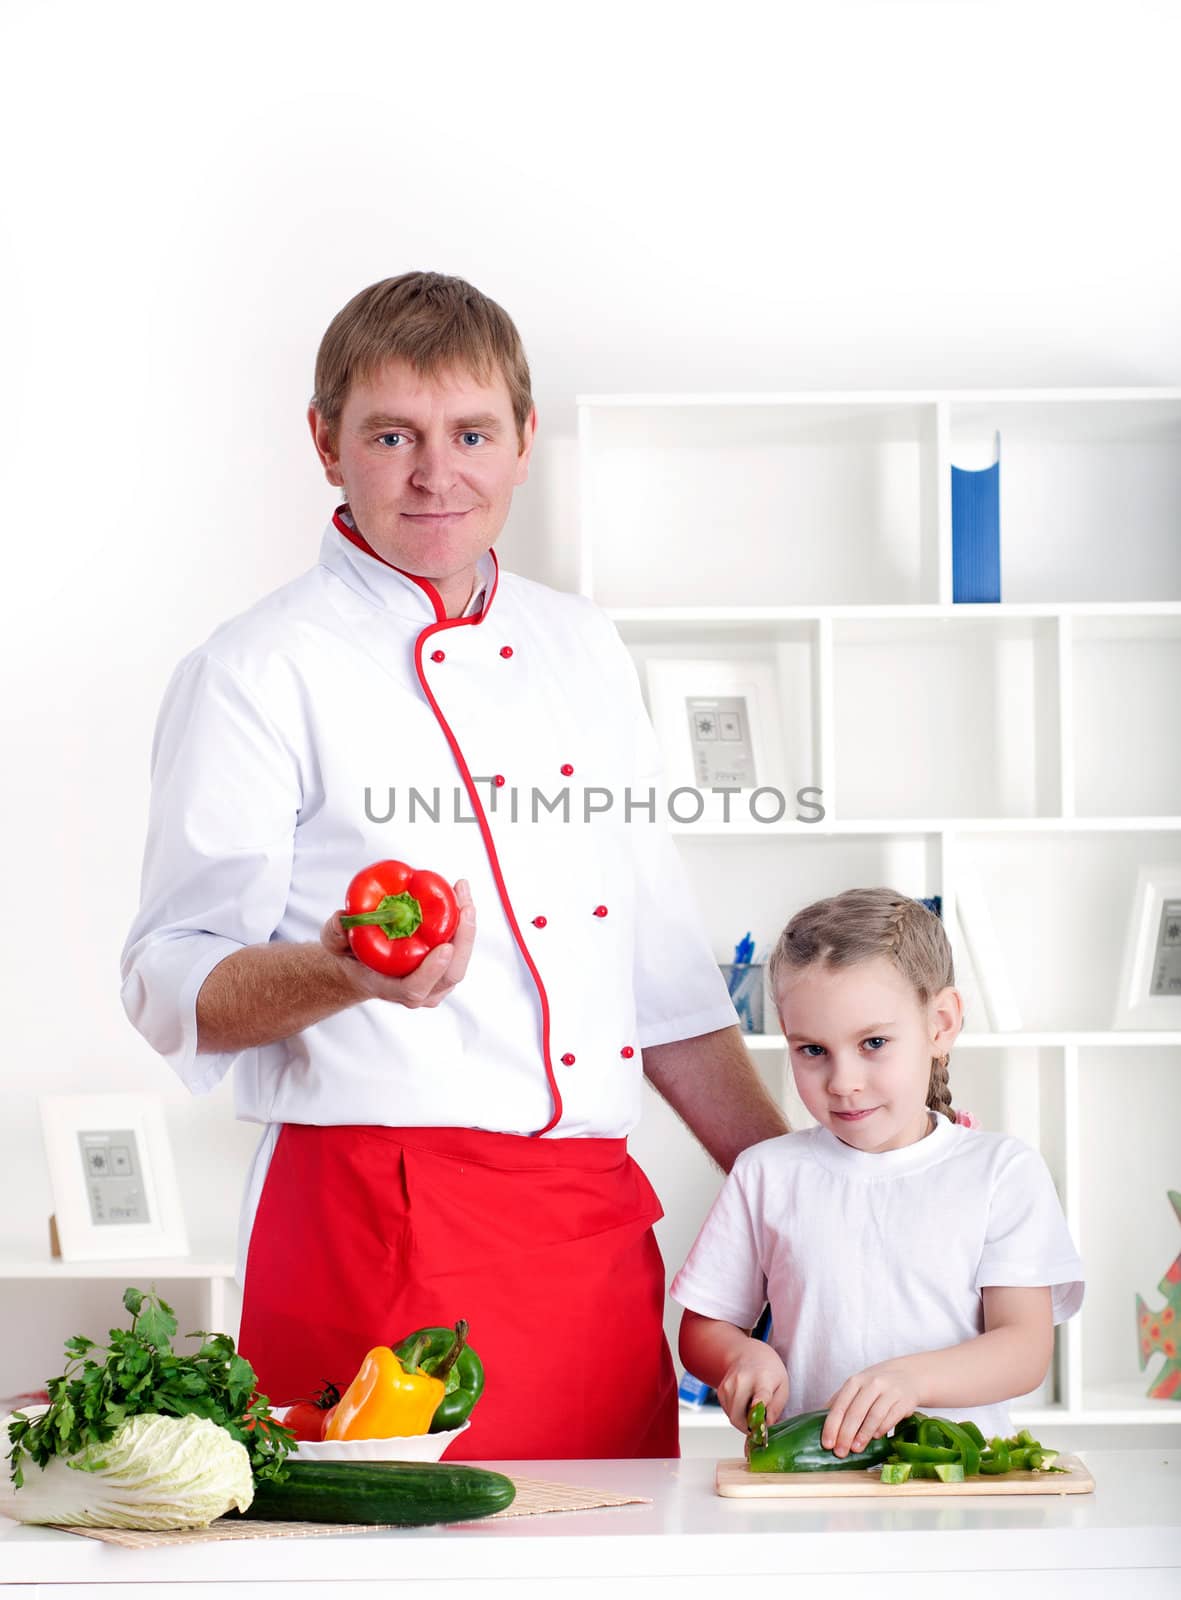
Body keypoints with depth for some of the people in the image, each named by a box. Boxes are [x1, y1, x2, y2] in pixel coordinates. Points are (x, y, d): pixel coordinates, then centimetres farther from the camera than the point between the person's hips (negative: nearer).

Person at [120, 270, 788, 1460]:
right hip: (379, 1218, -5)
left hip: (594, 1219, 5)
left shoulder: (582, 652, 16)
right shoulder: (259, 670, -2)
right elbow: (174, 988, -7)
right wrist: (342, 973, -26)